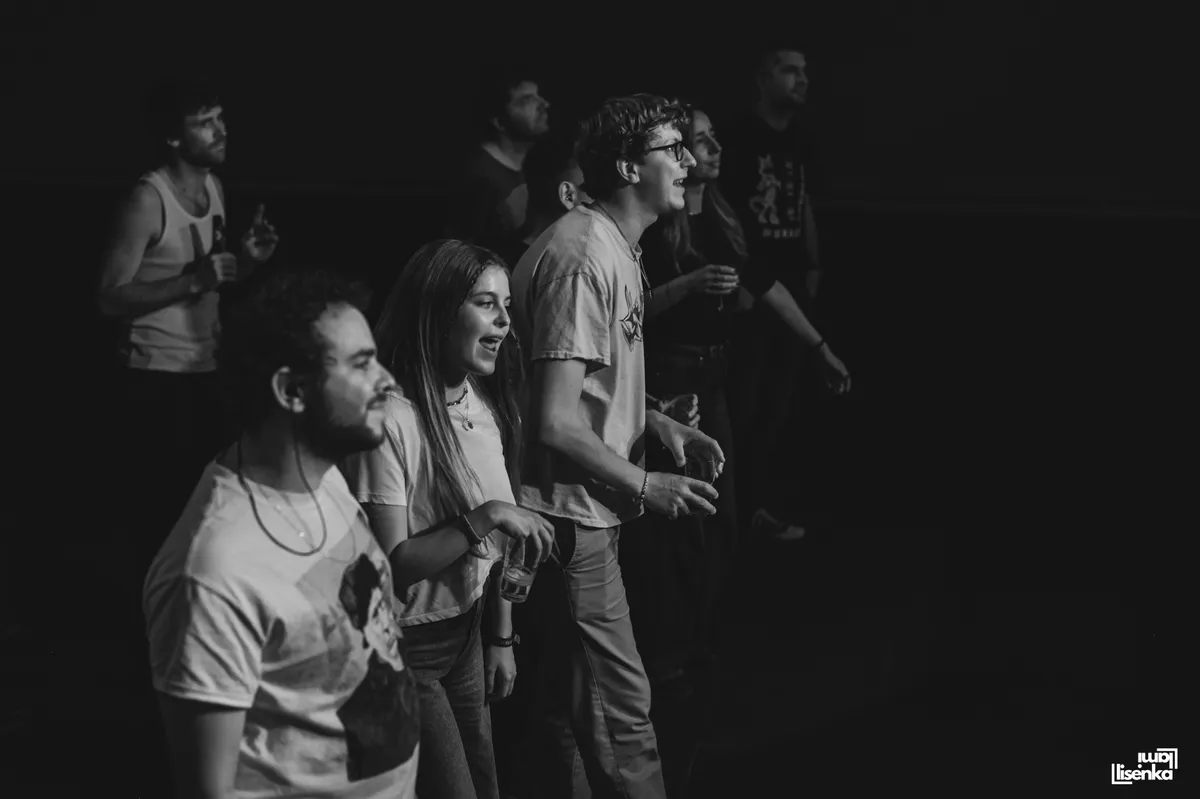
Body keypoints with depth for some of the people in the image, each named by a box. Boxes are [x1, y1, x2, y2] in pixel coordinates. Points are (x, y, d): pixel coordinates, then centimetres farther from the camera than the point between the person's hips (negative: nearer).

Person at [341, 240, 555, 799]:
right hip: (405, 647, -7)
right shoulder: (393, 419, -23)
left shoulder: (485, 404, 1)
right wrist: (483, 518, -28)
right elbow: (392, 562, -23)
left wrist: (501, 637, 10)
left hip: (467, 632, 7)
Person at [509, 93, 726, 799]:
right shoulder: (583, 263, -22)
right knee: (621, 708, -6)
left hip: (587, 509, 11)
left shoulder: (620, 250, 10)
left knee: (569, 689, 20)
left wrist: (655, 421, 7)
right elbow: (555, 425, -25)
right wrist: (644, 487, -17)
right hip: (567, 512, -11)